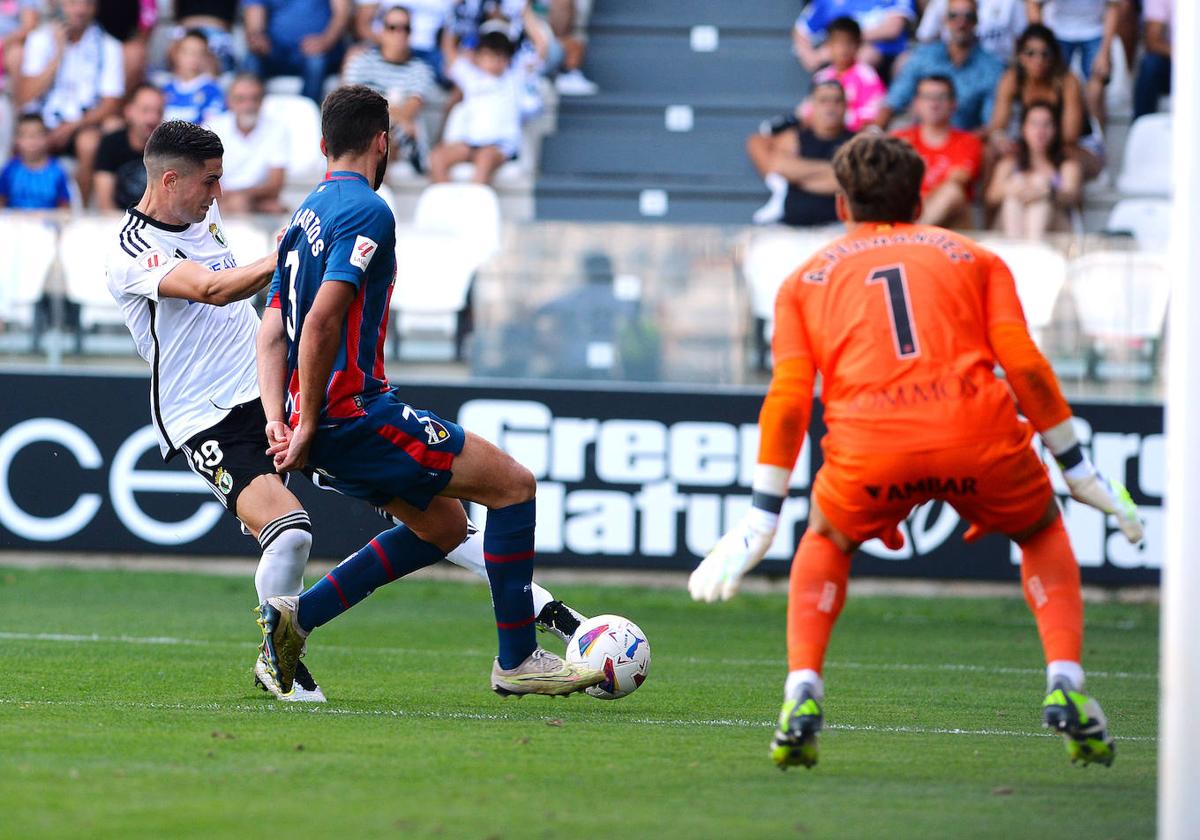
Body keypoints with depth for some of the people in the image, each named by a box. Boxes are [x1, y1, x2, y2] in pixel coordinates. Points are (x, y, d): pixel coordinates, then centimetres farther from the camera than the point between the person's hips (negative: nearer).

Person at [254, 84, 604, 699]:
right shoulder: (366, 211, -12)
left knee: (444, 524, 20)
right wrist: (308, 428, -17)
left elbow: (272, 330, 13)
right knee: (513, 484, -2)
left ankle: (294, 617, 12)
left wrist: (278, 421, 2)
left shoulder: (304, 216, 18)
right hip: (354, 411, -10)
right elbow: (323, 319, -22)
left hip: (324, 423, 10)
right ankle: (516, 660, 1)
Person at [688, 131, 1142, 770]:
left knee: (826, 542, 30)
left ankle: (801, 693, 12)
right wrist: (1075, 466, 16)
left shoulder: (806, 278, 24)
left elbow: (788, 398, 12)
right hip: (978, 430, 0)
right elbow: (1024, 363, 11)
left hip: (867, 443, 0)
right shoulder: (972, 257, 24)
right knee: (1043, 534, 28)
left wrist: (763, 514, 13)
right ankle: (1064, 683, 7)